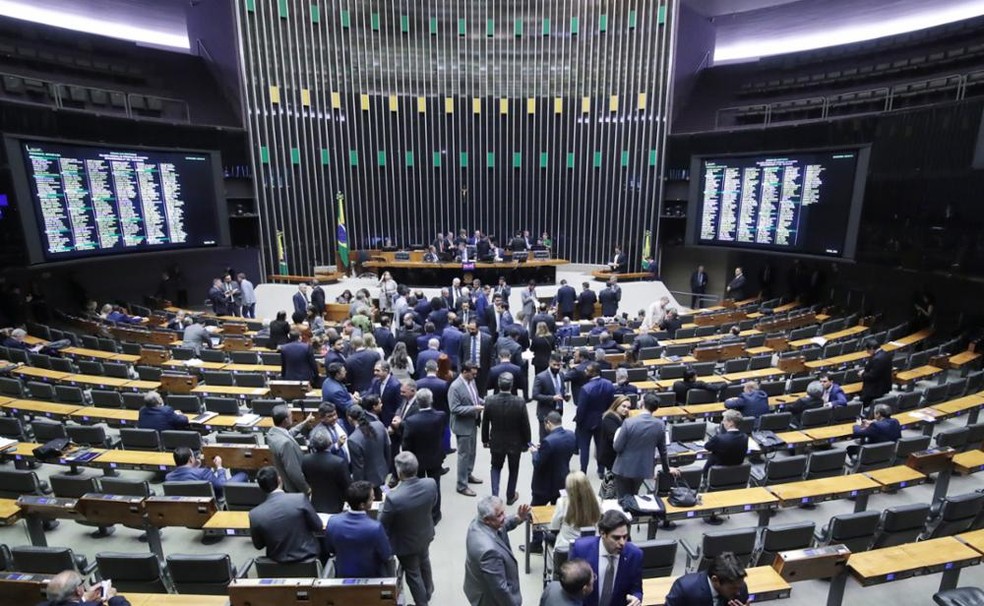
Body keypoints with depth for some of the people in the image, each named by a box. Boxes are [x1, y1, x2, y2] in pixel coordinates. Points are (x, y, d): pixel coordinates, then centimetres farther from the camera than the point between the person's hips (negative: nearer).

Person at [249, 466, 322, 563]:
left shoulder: (255, 514, -18)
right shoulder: (300, 499, -24)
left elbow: (258, 546, -2)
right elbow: (318, 527, -11)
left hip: (277, 562, 3)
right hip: (307, 556, -2)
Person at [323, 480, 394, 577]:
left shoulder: (333, 522, -21)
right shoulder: (375, 528, -33)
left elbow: (329, 550, -2)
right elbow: (387, 557, -17)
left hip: (343, 576, 4)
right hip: (372, 578, -4)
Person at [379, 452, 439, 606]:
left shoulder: (393, 497, -40)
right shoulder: (431, 484, -27)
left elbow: (383, 524, -20)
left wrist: (383, 507, -1)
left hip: (406, 542, -5)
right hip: (425, 535, 5)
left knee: (413, 574, 22)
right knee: (424, 563, 34)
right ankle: (428, 592, 60)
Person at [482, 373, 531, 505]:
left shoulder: (489, 400, -19)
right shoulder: (520, 402, -23)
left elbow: (485, 423, -6)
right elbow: (525, 425, -13)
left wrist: (485, 439, 9)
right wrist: (526, 442, 2)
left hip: (497, 442, 1)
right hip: (515, 443, -1)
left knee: (496, 467, 24)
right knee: (513, 470, 22)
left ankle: (495, 496, 14)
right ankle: (510, 497, 36)